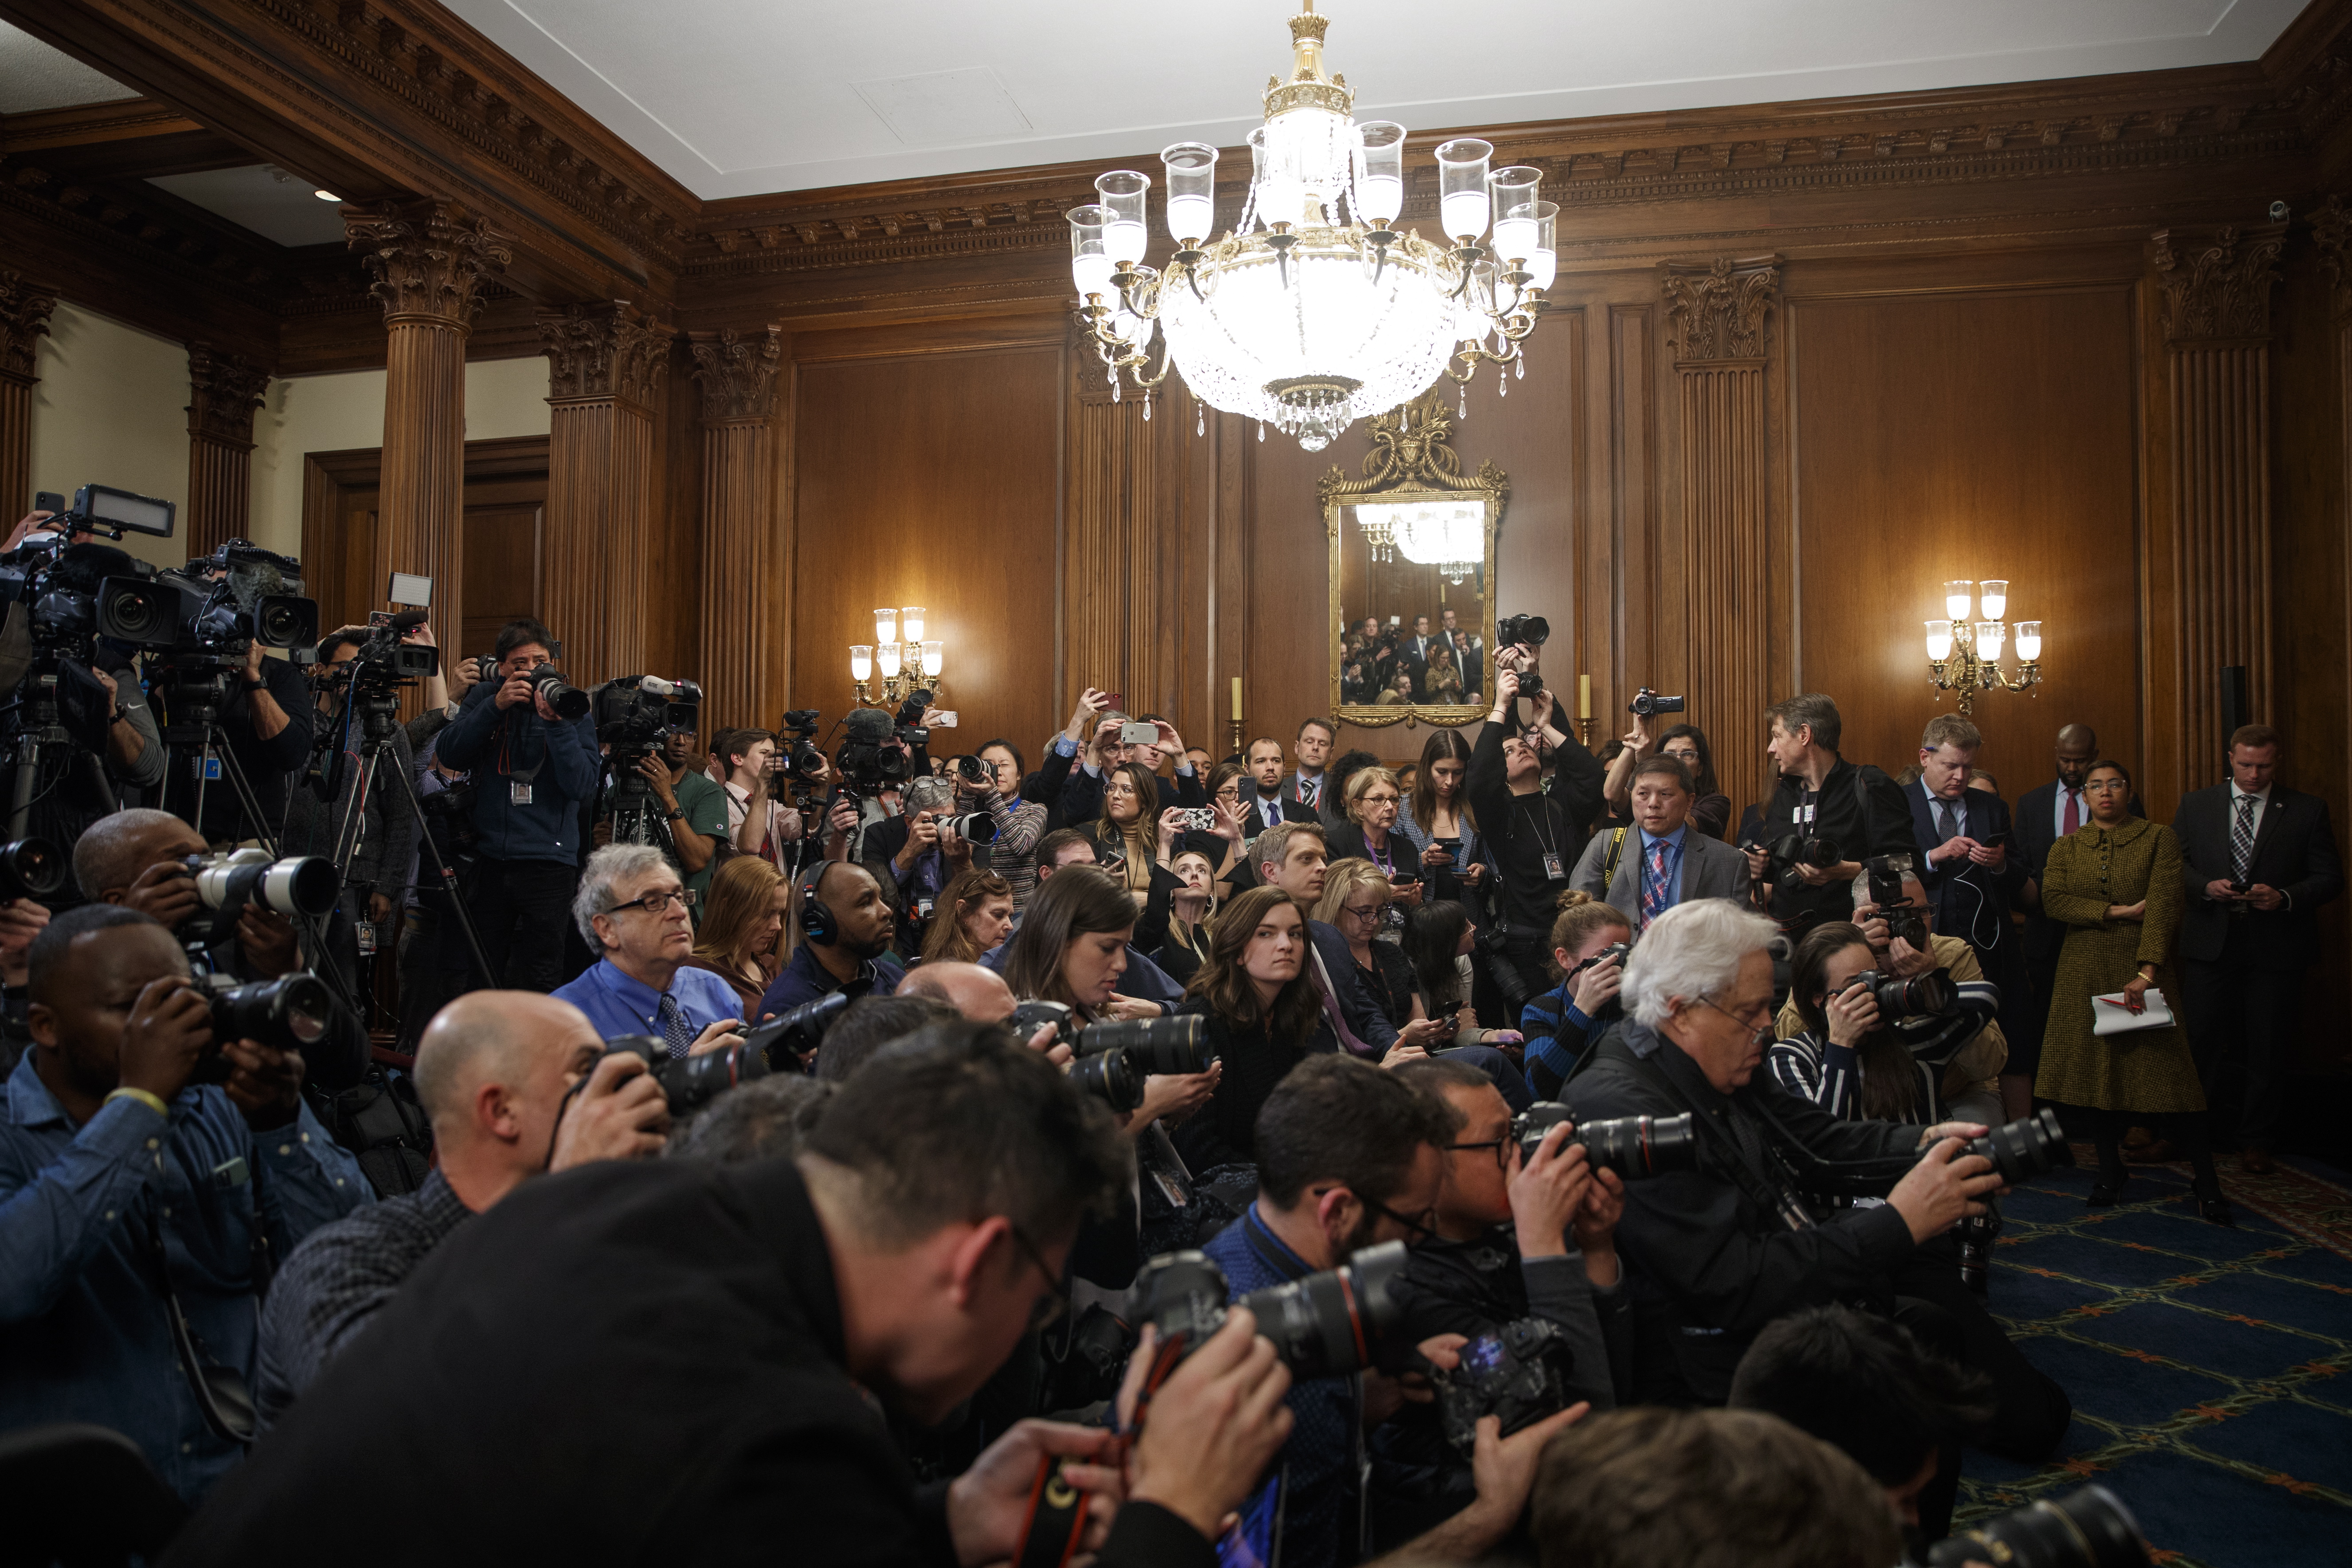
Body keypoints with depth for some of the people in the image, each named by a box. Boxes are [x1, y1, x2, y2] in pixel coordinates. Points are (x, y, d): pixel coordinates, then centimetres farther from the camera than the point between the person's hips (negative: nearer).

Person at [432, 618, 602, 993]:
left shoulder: (573, 711, 3)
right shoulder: (485, 698, 11)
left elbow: (582, 785, -9)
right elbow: (449, 754, -3)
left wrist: (556, 722, -17)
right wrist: (496, 706, -11)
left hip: (548, 863, -2)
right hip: (489, 860, 2)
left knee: (540, 982, -2)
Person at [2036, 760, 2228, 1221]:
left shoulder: (2159, 838, 2)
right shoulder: (2066, 847, 11)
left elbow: (2165, 904, -10)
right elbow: (2052, 899, -4)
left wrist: (2148, 971, -20)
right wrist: (2118, 912, -14)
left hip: (2143, 968, -3)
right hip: (2085, 972, 3)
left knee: (2164, 1069, -7)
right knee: (2093, 1064, 2)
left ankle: (2206, 1179, 3)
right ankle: (2110, 1168, 16)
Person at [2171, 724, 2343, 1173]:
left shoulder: (2308, 810, 3)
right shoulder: (2195, 805, 7)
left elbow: (2330, 877, 1)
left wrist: (2285, 897, -16)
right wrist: (2207, 887, -11)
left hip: (2276, 948, -1)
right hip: (2210, 944, 1)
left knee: (2267, 1048, 6)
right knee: (2202, 1040, 3)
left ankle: (2256, 1140, 18)